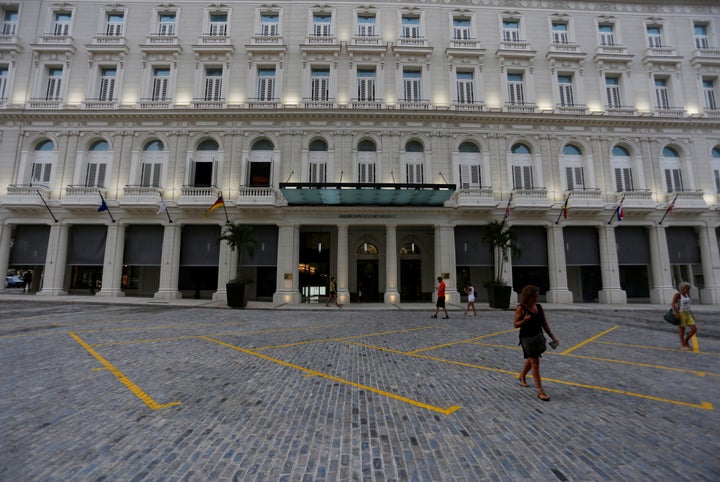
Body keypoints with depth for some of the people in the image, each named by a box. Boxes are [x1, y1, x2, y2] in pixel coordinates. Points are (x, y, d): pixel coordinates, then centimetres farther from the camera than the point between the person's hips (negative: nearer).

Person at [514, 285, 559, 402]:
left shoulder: (539, 307, 4)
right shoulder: (521, 308, -14)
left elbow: (544, 324, 9)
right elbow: (515, 324, -11)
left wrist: (552, 337, 6)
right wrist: (524, 320, -29)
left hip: (538, 336, 7)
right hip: (527, 338, -7)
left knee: (531, 360, 21)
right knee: (535, 363, -5)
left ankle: (522, 376, 45)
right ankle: (540, 391, 2)